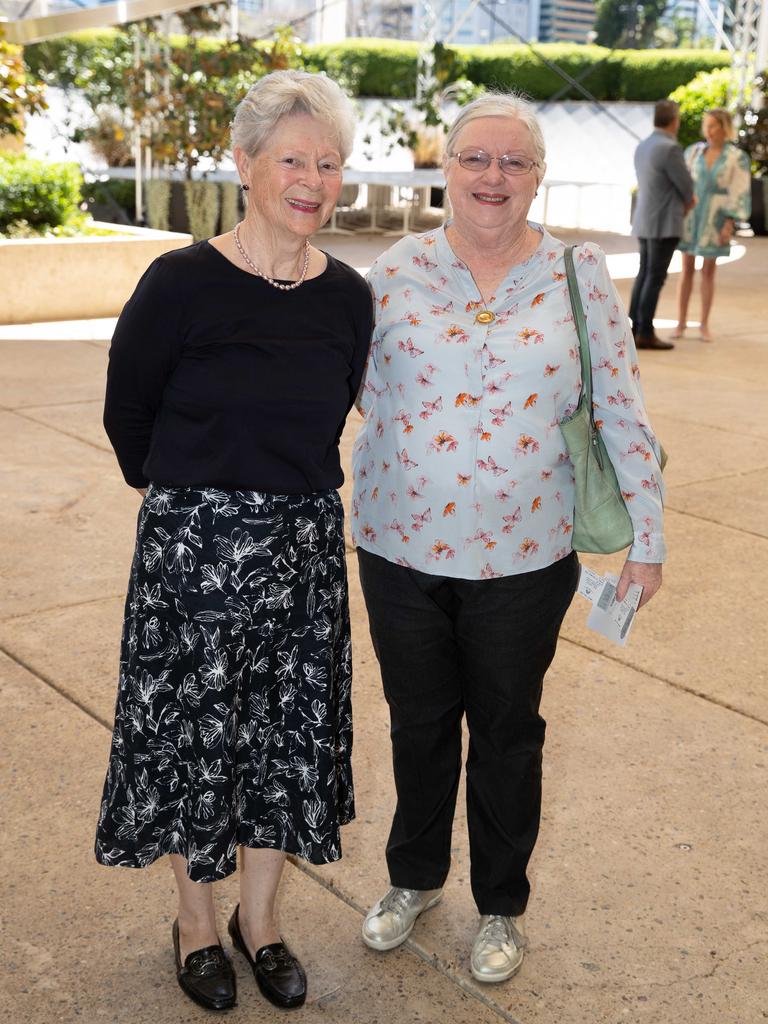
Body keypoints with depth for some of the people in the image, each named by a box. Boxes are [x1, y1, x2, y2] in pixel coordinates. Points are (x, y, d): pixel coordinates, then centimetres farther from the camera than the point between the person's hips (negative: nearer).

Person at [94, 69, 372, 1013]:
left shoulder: (348, 298, -1)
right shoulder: (182, 283, -13)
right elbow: (126, 411, 0)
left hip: (304, 542, 4)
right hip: (192, 545, -3)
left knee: (288, 731, 13)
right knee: (193, 732, 9)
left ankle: (259, 915, 36)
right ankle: (196, 920, 33)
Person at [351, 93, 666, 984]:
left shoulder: (578, 275, -3)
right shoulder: (398, 270, -2)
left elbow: (623, 416, -2)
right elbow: (355, 388, 7)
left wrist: (646, 536, -2)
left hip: (523, 559, -1)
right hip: (402, 546, 1)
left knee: (506, 733, 15)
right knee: (418, 723, 18)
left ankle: (502, 906, 37)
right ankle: (415, 877, 43)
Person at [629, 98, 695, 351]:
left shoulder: (643, 147, 11)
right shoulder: (670, 149, -17)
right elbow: (687, 188, -9)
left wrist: (684, 201, 12)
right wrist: (687, 202, 14)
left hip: (644, 222, 8)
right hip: (664, 225, -8)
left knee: (645, 276, 10)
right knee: (656, 278, -6)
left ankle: (636, 330, 10)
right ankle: (645, 333, -5)